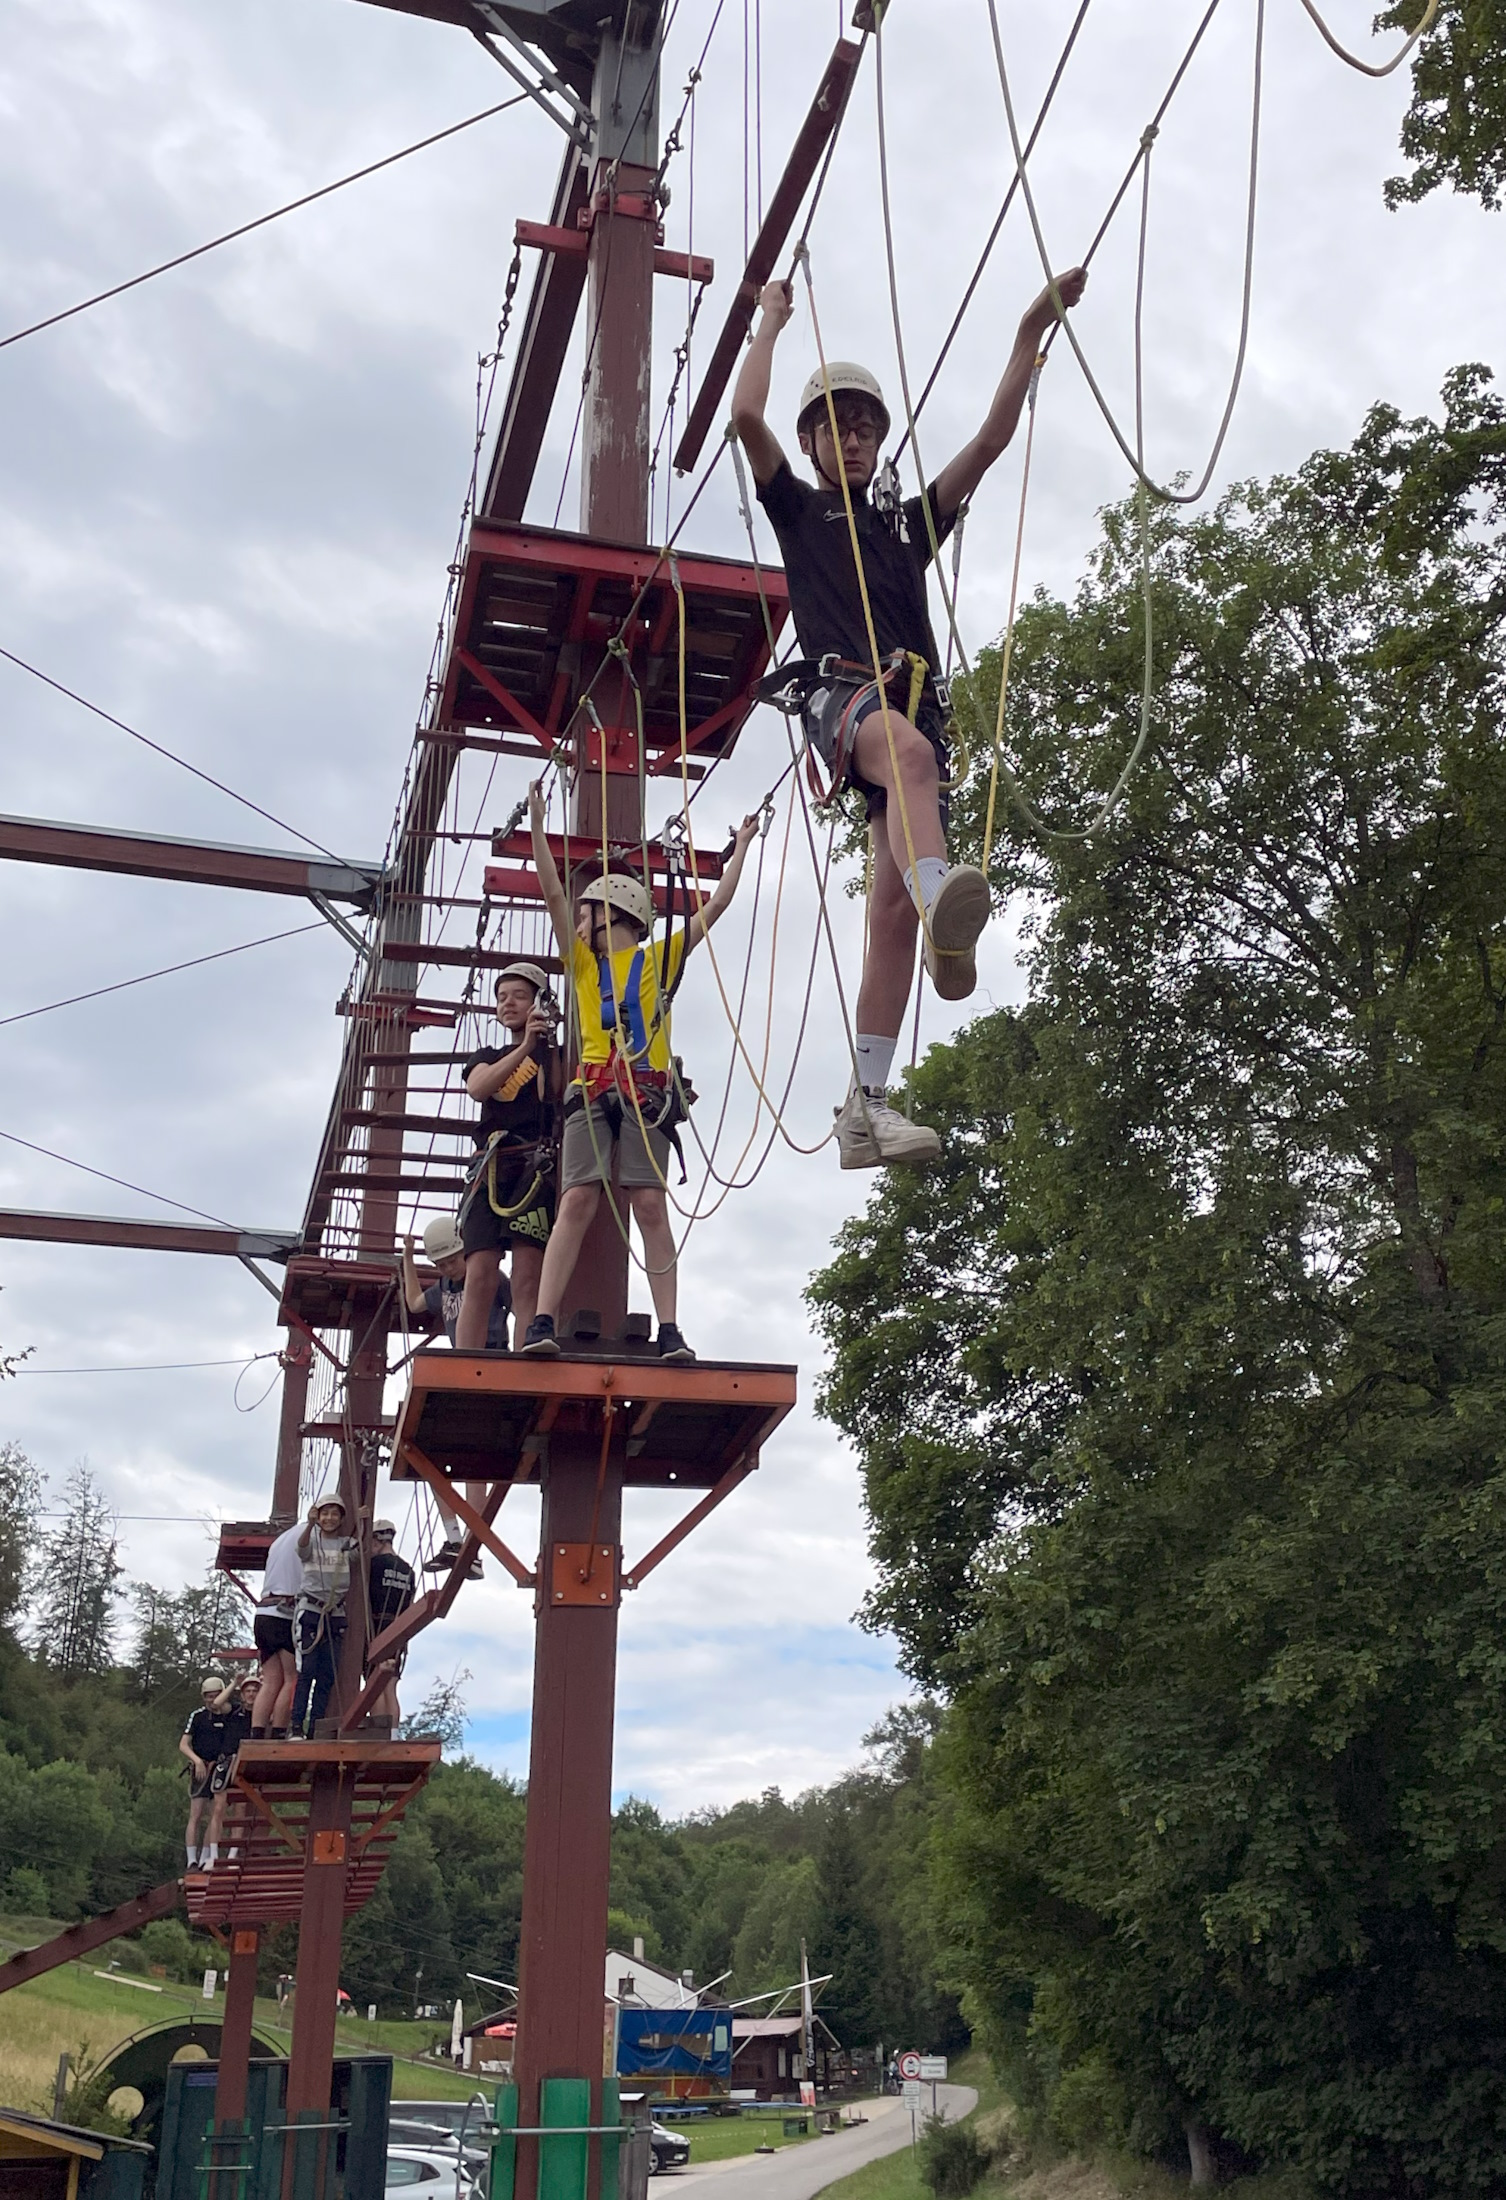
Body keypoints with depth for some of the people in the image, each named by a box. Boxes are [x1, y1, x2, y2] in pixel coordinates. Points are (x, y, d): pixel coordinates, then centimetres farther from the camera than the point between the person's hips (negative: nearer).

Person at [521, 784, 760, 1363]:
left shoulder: (661, 958, 14)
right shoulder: (583, 962, 18)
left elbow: (715, 907, 16)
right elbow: (552, 891, 11)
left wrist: (741, 848, 20)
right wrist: (537, 821, 7)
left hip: (646, 1092, -1)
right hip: (591, 1091, 2)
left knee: (651, 1206, -7)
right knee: (577, 1201, -10)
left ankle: (669, 1330, -8)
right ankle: (541, 1322, -15)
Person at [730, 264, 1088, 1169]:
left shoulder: (911, 521, 31)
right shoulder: (798, 510, 22)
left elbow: (994, 437, 25)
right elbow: (748, 416, 8)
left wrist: (1033, 331, 20)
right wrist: (772, 319, 21)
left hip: (918, 702, 4)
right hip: (842, 692, -3)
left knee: (893, 906, -10)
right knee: (909, 750, -40)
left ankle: (866, 1105, -13)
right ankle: (945, 908, -68)